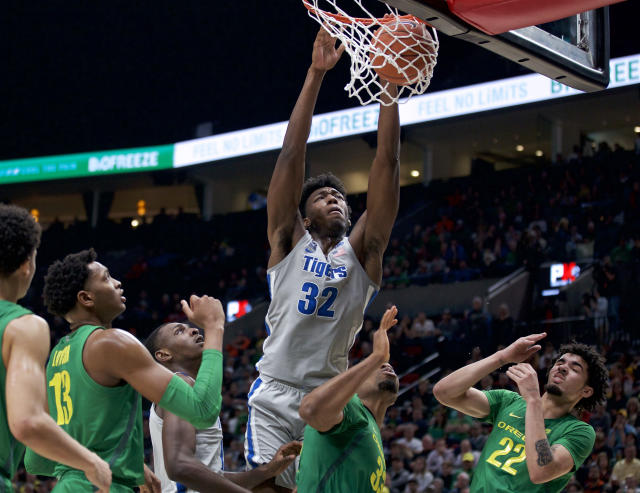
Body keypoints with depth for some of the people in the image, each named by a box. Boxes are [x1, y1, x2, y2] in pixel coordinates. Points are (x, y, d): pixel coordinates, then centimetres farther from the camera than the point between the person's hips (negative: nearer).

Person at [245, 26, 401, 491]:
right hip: (276, 396, -2)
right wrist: (316, 73, -3)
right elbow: (292, 154, 2)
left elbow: (387, 162, 4)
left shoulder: (362, 251, 12)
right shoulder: (289, 240, 9)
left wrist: (389, 84, -2)